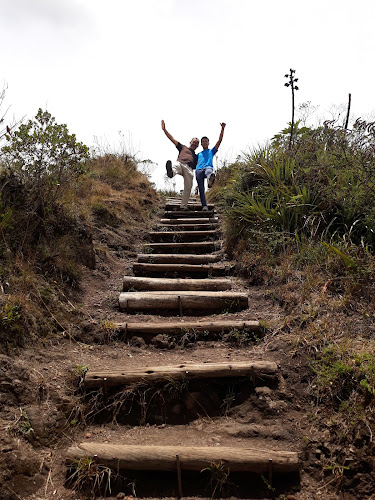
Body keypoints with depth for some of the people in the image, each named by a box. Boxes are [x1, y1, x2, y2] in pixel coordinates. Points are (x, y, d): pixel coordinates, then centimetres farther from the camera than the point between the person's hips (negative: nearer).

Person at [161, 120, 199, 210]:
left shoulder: (196, 156, 38)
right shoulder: (183, 147, 33)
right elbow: (172, 139, 28)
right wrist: (164, 129, 22)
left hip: (189, 168, 3)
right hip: (180, 163, -3)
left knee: (188, 188, -12)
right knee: (175, 166, -40)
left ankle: (183, 206, -5)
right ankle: (170, 172, -76)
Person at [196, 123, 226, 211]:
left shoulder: (211, 151, 30)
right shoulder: (198, 154, 37)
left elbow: (219, 141, 20)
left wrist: (222, 129, 12)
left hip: (208, 167, -4)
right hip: (198, 170, 4)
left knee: (209, 171, -42)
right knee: (201, 189, -14)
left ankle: (210, 180, -77)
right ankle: (204, 205, -17)